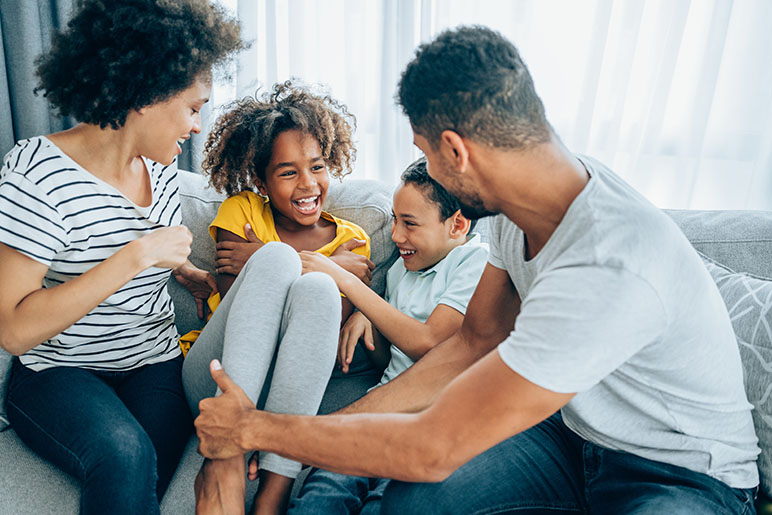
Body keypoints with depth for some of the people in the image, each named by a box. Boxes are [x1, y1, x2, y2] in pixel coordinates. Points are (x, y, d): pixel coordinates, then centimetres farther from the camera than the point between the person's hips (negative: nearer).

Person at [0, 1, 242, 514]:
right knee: (125, 455, -32)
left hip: (156, 365, 4)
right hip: (58, 373, -4)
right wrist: (137, 256, -25)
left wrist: (196, 275, 3)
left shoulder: (161, 166, 3)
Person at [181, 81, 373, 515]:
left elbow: (332, 336, -3)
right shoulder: (242, 210, 8)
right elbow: (232, 299, -6)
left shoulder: (352, 242, 9)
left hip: (285, 390, 1)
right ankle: (226, 456, -37)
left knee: (317, 288, -31)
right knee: (277, 256, -26)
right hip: (214, 385, 0)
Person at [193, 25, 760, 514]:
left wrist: (254, 429, -18)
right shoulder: (520, 202, -9)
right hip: (575, 427, 5)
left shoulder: (610, 272, -36)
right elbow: (474, 343, -1)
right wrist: (340, 420, -6)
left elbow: (432, 448, -30)